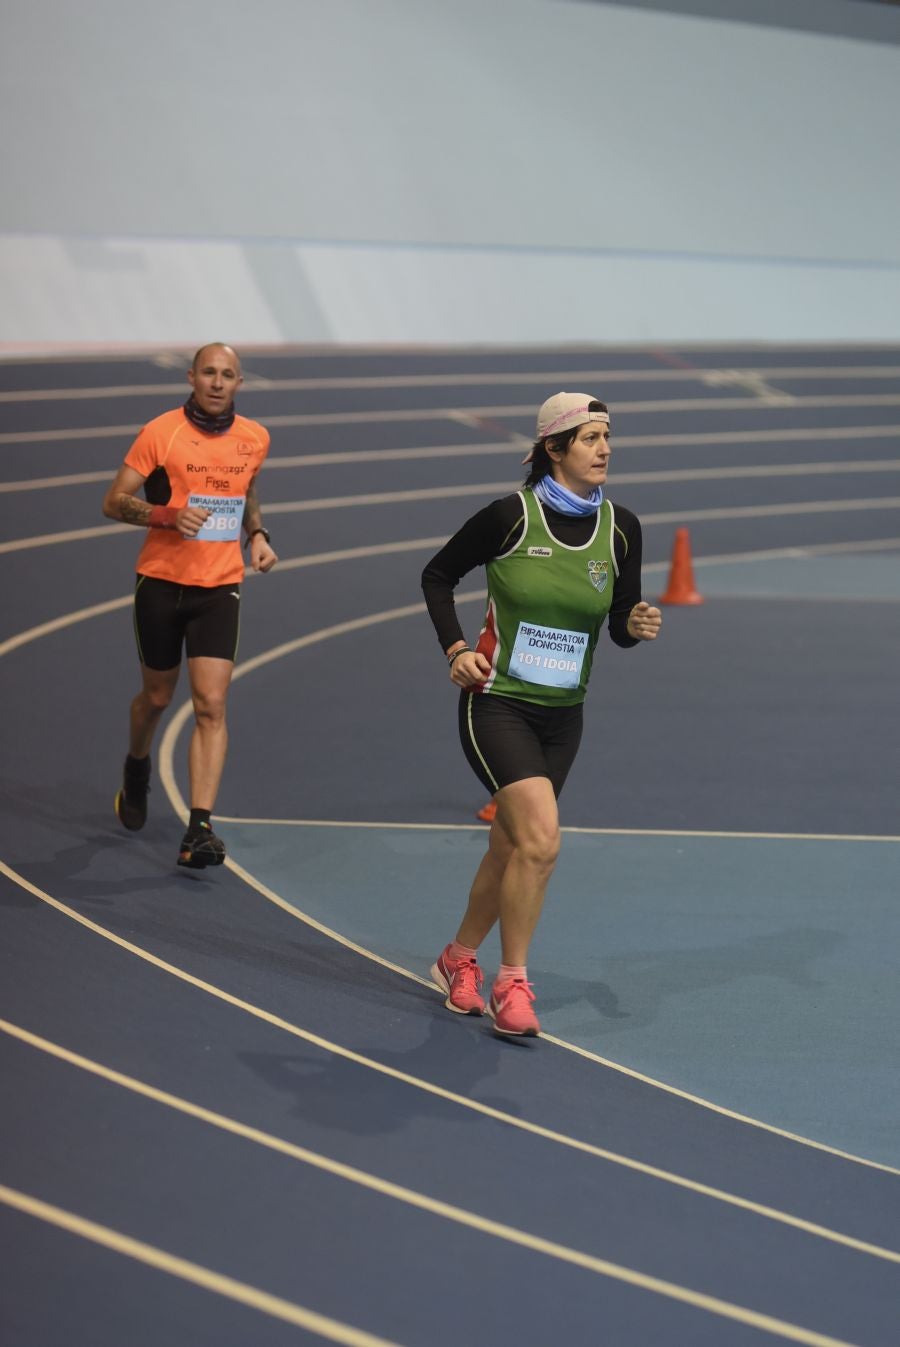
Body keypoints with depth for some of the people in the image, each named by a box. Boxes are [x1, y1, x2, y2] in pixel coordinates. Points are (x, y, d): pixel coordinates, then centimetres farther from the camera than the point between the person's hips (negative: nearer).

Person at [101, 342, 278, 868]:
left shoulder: (255, 439, 3)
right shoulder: (160, 433, -9)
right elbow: (114, 502, -8)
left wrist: (258, 535, 5)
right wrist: (168, 514, -23)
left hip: (220, 588, 1)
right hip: (162, 582, -1)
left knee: (211, 706, -11)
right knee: (157, 697, 14)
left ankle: (200, 830, -15)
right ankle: (137, 767, 48)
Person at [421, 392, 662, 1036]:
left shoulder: (621, 528, 0)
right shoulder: (510, 516, -12)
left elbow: (621, 624, 8)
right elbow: (438, 575, 1)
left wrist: (637, 626, -15)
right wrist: (456, 648, -11)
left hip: (562, 716, 5)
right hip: (497, 703, -5)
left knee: (510, 848, 14)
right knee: (541, 840, -20)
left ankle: (459, 958, 38)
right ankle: (511, 982, -7)